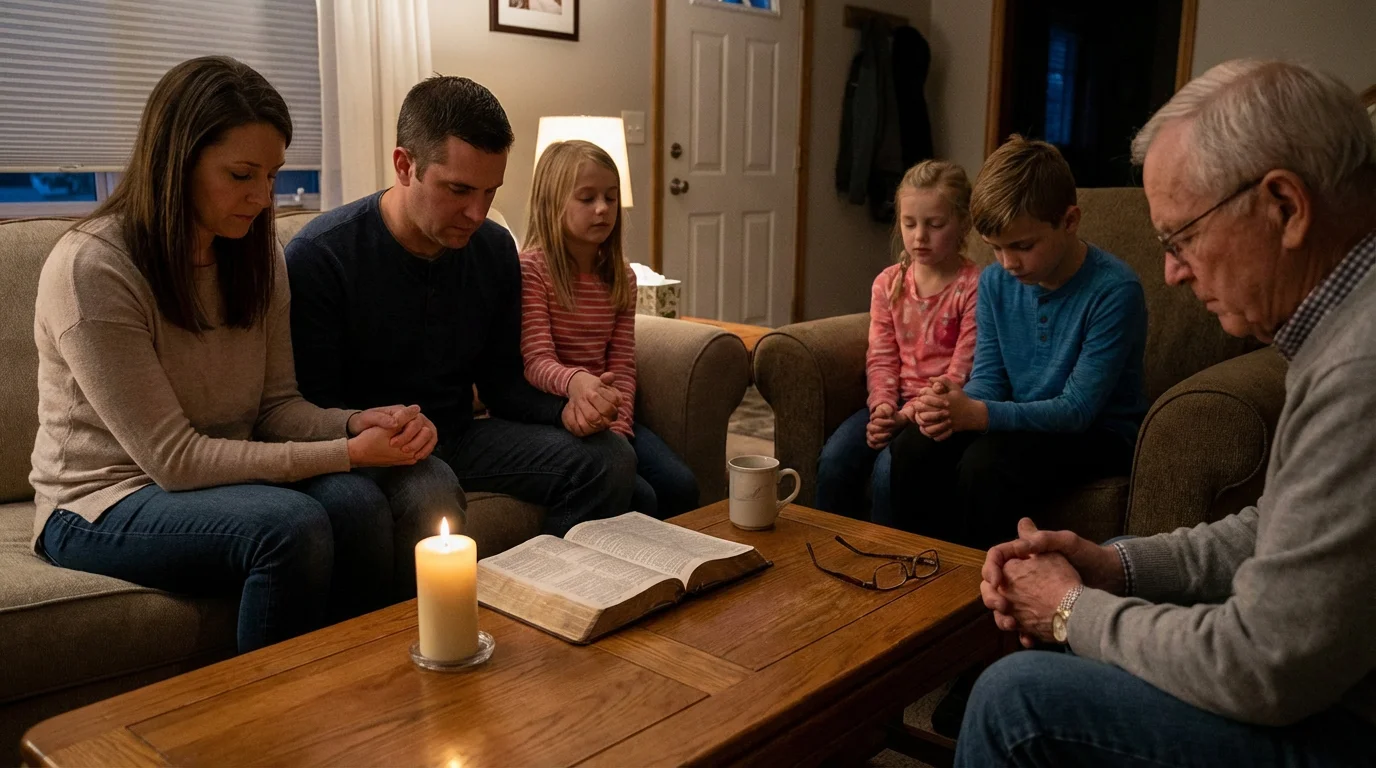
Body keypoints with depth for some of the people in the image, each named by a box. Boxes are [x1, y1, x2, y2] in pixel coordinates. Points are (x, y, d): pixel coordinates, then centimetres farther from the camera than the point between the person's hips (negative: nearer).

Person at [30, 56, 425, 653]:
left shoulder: (257, 255, 3)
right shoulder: (90, 268, -18)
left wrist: (354, 424, -19)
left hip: (225, 478, 5)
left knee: (359, 503, -25)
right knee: (291, 524, -32)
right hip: (102, 503, -5)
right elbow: (173, 458, -21)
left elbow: (277, 406, 3)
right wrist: (346, 453, -24)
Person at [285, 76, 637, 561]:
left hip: (458, 437, 6)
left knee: (609, 457, -11)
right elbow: (309, 405, -13)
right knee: (432, 487, -39)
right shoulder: (320, 254, -14)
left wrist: (565, 411, -11)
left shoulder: (495, 249, 3)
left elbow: (502, 381, 9)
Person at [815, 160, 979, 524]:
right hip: (895, 402, 5)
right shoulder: (888, 283, 10)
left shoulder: (973, 287, -7)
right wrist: (883, 406, -13)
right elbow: (881, 358, 7)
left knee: (889, 472, -29)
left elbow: (961, 371, -11)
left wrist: (909, 416, -20)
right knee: (834, 461, -19)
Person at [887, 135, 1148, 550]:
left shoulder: (1113, 290, -20)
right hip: (1022, 422, 6)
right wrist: (951, 404, -25)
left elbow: (1077, 409, -22)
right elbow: (988, 378, 0)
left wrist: (976, 415, -34)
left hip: (1098, 434, -5)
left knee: (984, 463, -31)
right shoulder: (996, 281, 0)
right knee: (913, 447, -18)